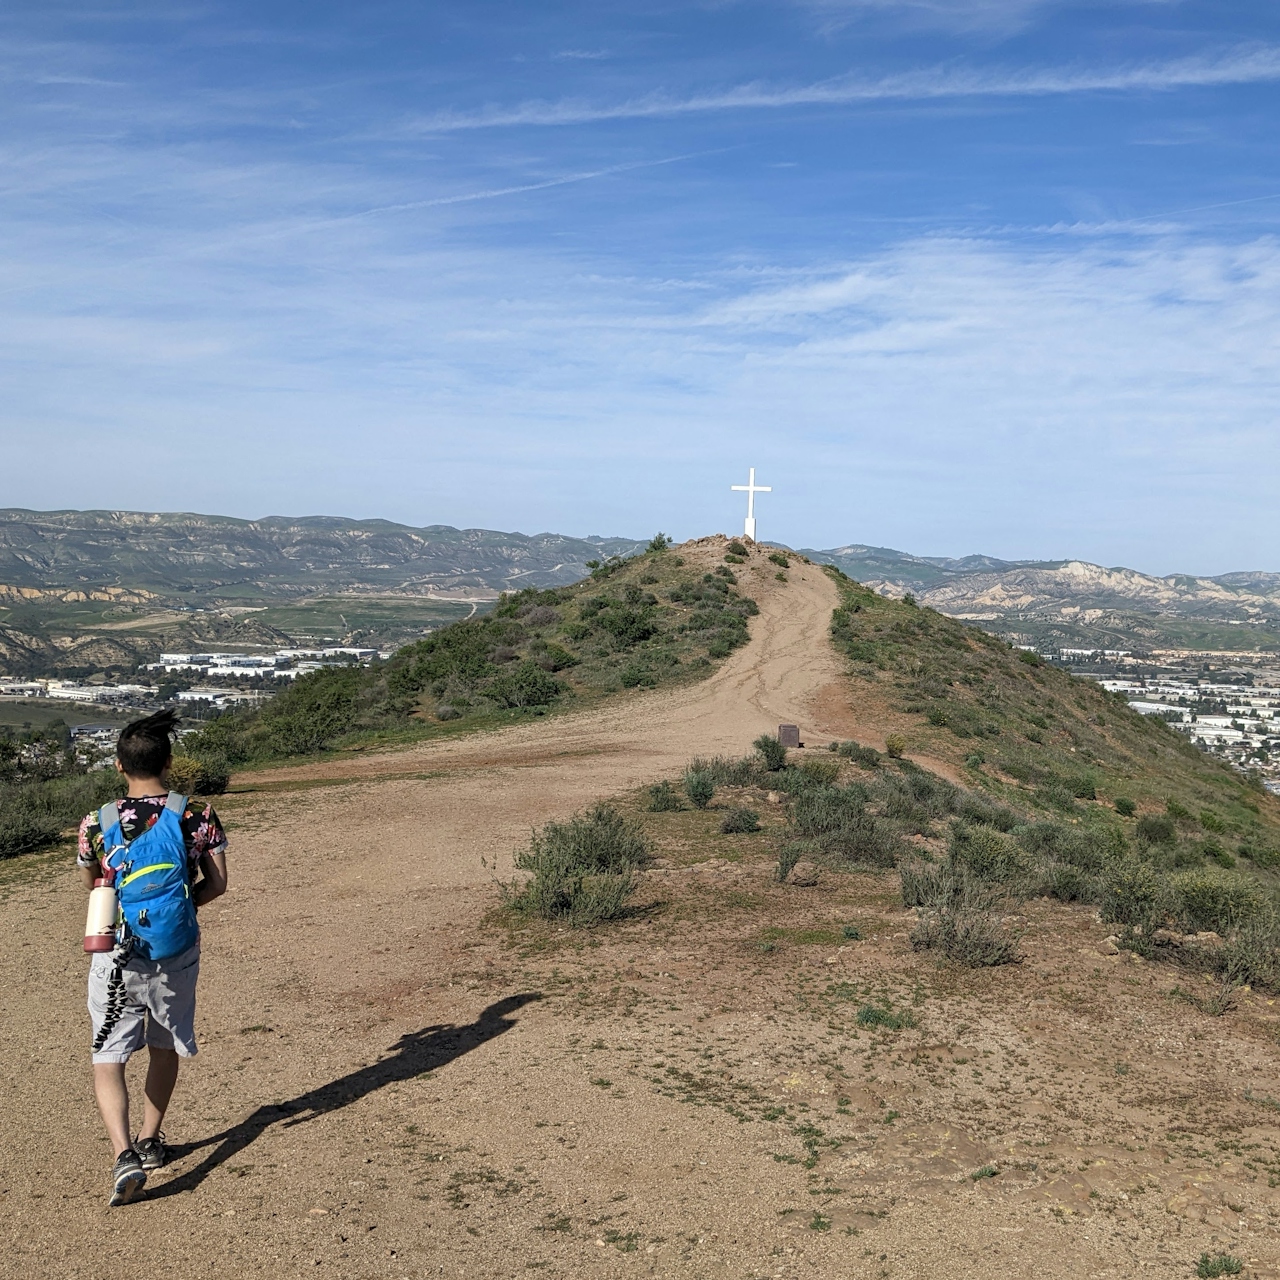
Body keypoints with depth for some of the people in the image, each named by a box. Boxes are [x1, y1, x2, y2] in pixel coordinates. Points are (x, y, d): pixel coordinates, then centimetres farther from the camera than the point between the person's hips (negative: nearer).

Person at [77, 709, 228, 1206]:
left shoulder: (99, 822, -6)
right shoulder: (195, 816, -10)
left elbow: (91, 881, 10)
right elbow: (215, 885, -4)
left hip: (116, 957, -1)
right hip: (176, 955, 1)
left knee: (108, 1060, 6)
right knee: (165, 1047, 22)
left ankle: (124, 1154, -12)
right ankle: (150, 1141, 34)